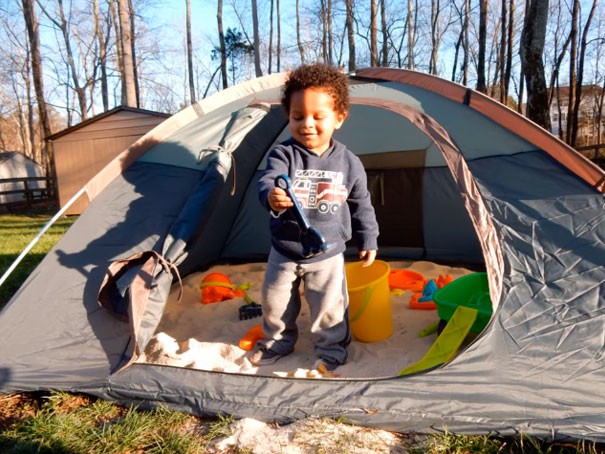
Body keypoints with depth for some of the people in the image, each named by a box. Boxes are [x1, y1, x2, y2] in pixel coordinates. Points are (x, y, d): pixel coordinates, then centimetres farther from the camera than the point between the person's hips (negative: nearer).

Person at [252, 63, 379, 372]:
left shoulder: (348, 163, -7)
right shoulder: (283, 154, -12)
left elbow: (361, 205, 3)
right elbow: (267, 181, -29)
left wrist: (368, 240, 8)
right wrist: (271, 195, -53)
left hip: (328, 254, -1)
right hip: (284, 252, 2)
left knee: (329, 307, 6)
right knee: (274, 302, 17)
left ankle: (331, 349, 33)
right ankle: (277, 342, 43)